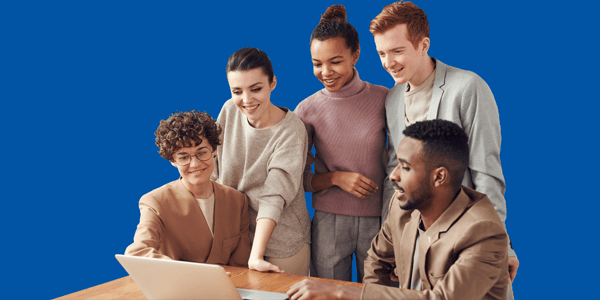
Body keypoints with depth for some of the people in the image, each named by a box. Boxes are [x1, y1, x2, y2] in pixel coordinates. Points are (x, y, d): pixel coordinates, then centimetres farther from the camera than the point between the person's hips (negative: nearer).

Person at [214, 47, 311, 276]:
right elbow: (213, 166, 6)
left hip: (282, 244, -4)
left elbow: (274, 196, -25)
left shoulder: (291, 131, -19)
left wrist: (256, 255, -34)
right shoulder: (230, 110, -5)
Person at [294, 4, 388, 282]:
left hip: (378, 220, 0)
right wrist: (336, 178, -13)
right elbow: (300, 177, 4)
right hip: (329, 221, 0)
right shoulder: (307, 110, -1)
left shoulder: (383, 99, -3)